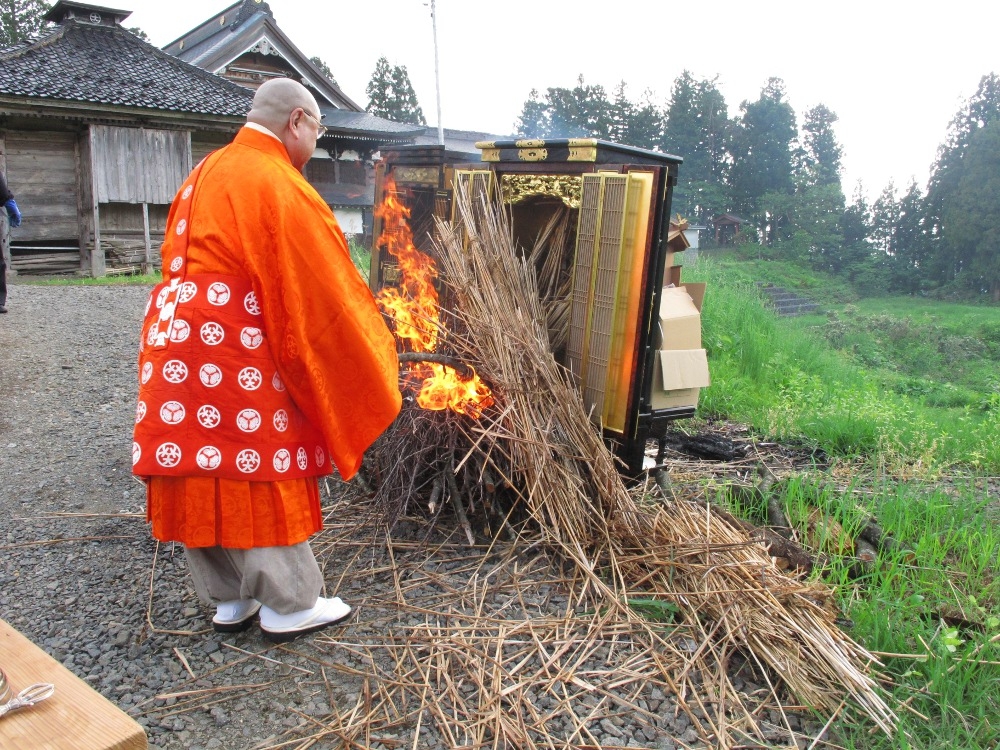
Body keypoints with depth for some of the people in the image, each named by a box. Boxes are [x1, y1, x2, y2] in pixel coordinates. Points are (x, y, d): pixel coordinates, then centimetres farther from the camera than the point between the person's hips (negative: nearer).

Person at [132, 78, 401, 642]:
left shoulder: (207, 173, 17)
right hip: (235, 356, -9)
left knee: (206, 477, 13)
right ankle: (290, 606, 15)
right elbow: (328, 288, -13)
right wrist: (376, 359, -3)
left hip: (175, 342, 9)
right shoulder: (279, 184, -12)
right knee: (264, 475, 2)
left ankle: (229, 600, 27)